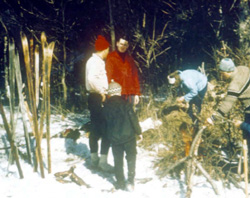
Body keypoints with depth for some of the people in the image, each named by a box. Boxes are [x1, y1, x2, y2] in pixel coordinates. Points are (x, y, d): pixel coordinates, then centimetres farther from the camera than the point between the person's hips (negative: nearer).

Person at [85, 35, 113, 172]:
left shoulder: (95, 61, 17)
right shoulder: (96, 61, -14)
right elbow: (91, 78, -28)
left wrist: (102, 91, 8)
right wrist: (101, 92, -19)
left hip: (96, 98, 10)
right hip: (98, 98, -10)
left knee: (96, 129, 13)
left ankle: (94, 159, 20)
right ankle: (103, 160, -6)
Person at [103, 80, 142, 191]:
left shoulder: (106, 106, 1)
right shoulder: (125, 104, -11)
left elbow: (106, 122, 11)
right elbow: (133, 119, -10)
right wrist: (139, 132, 0)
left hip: (114, 138, 3)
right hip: (128, 136, -3)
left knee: (118, 161, 11)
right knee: (131, 158, 9)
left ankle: (120, 184, 14)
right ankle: (130, 181, 1)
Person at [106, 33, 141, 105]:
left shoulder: (130, 59, 15)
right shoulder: (111, 58, 2)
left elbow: (135, 77, 14)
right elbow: (108, 76, -6)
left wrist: (137, 93, 6)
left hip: (130, 94, 4)